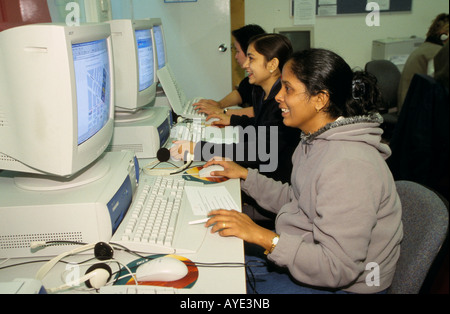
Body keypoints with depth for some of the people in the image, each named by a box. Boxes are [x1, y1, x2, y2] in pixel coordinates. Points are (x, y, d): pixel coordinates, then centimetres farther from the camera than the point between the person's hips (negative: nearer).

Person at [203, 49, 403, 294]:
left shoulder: (349, 166, -31)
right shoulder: (317, 140, 0)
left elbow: (339, 269, -30)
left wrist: (263, 237, -31)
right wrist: (245, 175, 9)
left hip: (341, 285, -8)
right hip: (305, 252, 9)